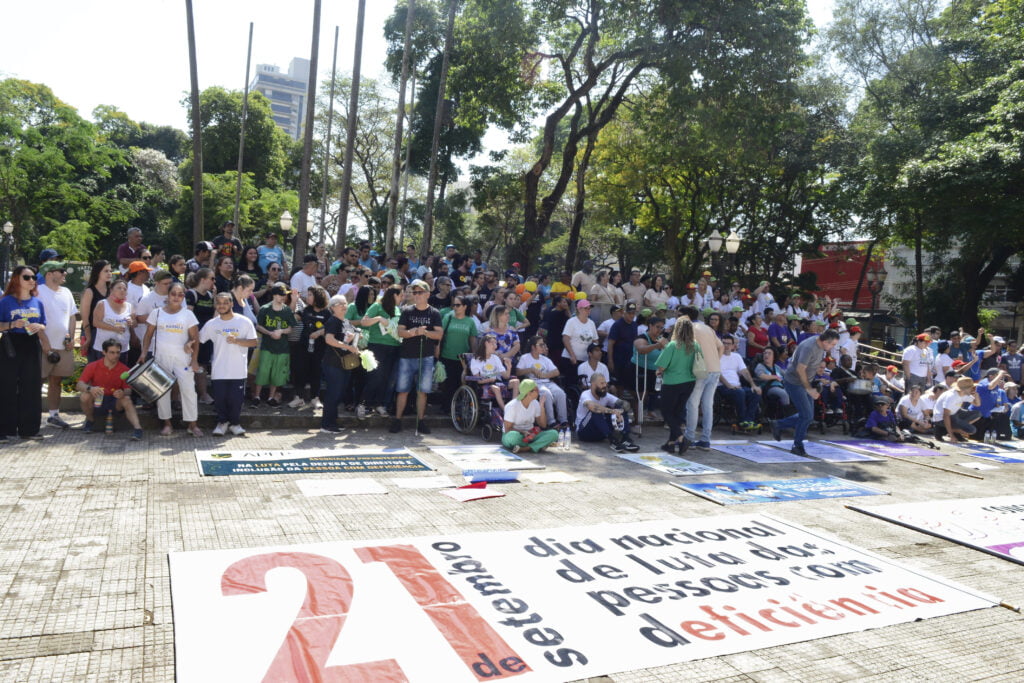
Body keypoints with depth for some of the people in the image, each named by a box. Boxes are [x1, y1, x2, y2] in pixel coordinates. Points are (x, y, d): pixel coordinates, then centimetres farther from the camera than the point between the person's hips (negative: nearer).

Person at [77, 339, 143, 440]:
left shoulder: (124, 369, -4)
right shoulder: (93, 366, -4)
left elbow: (128, 390, -8)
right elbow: (79, 385, -11)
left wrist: (123, 393, -34)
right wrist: (89, 388, -35)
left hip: (115, 402, -1)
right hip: (96, 401, 1)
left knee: (126, 399, -31)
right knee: (84, 396, -29)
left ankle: (137, 428, -48)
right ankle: (90, 421, 0)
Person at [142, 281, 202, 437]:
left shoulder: (188, 314, 0)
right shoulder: (157, 313, 4)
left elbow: (195, 339, -1)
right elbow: (149, 335, 8)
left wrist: (194, 359, -7)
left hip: (182, 358, -2)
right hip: (161, 358, 2)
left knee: (188, 389, -3)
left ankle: (192, 424, 5)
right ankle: (167, 423, 18)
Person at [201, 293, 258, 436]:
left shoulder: (244, 322, -3)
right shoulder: (211, 324, 4)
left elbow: (254, 342, -4)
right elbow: (199, 339, 9)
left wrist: (236, 340, -18)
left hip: (238, 371, -2)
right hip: (218, 371, 2)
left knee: (236, 398, 3)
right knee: (219, 398, 5)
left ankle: (235, 423, 21)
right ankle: (222, 422, 24)